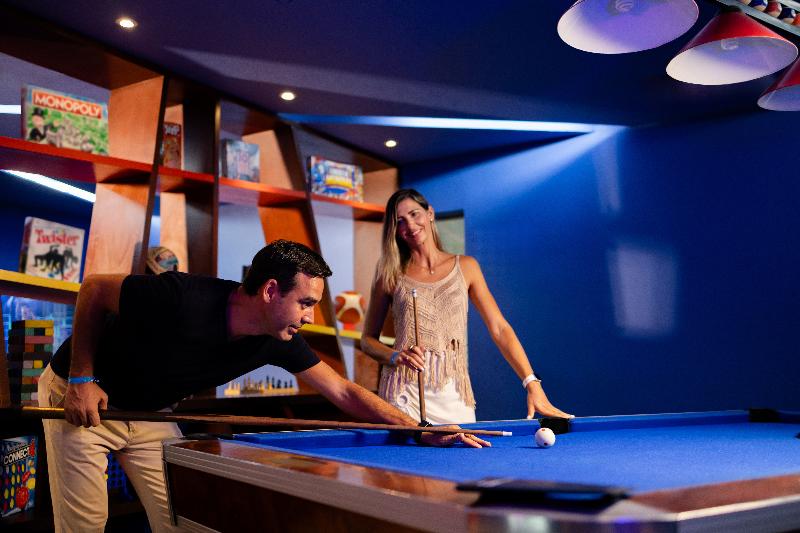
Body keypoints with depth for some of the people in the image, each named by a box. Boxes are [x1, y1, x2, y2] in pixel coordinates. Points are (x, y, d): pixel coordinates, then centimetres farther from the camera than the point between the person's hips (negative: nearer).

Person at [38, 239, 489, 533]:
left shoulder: (277, 340, -17)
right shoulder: (183, 299, -36)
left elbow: (343, 391, -13)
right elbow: (94, 290, -21)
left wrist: (421, 431, -19)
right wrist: (81, 379, -20)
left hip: (148, 413, 5)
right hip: (78, 395, -5)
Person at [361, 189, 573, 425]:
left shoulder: (465, 267, 8)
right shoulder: (391, 273, 5)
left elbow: (499, 328, 4)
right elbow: (368, 339, 9)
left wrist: (532, 383, -6)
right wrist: (395, 356, -12)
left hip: (454, 396, 1)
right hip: (405, 393, -1)